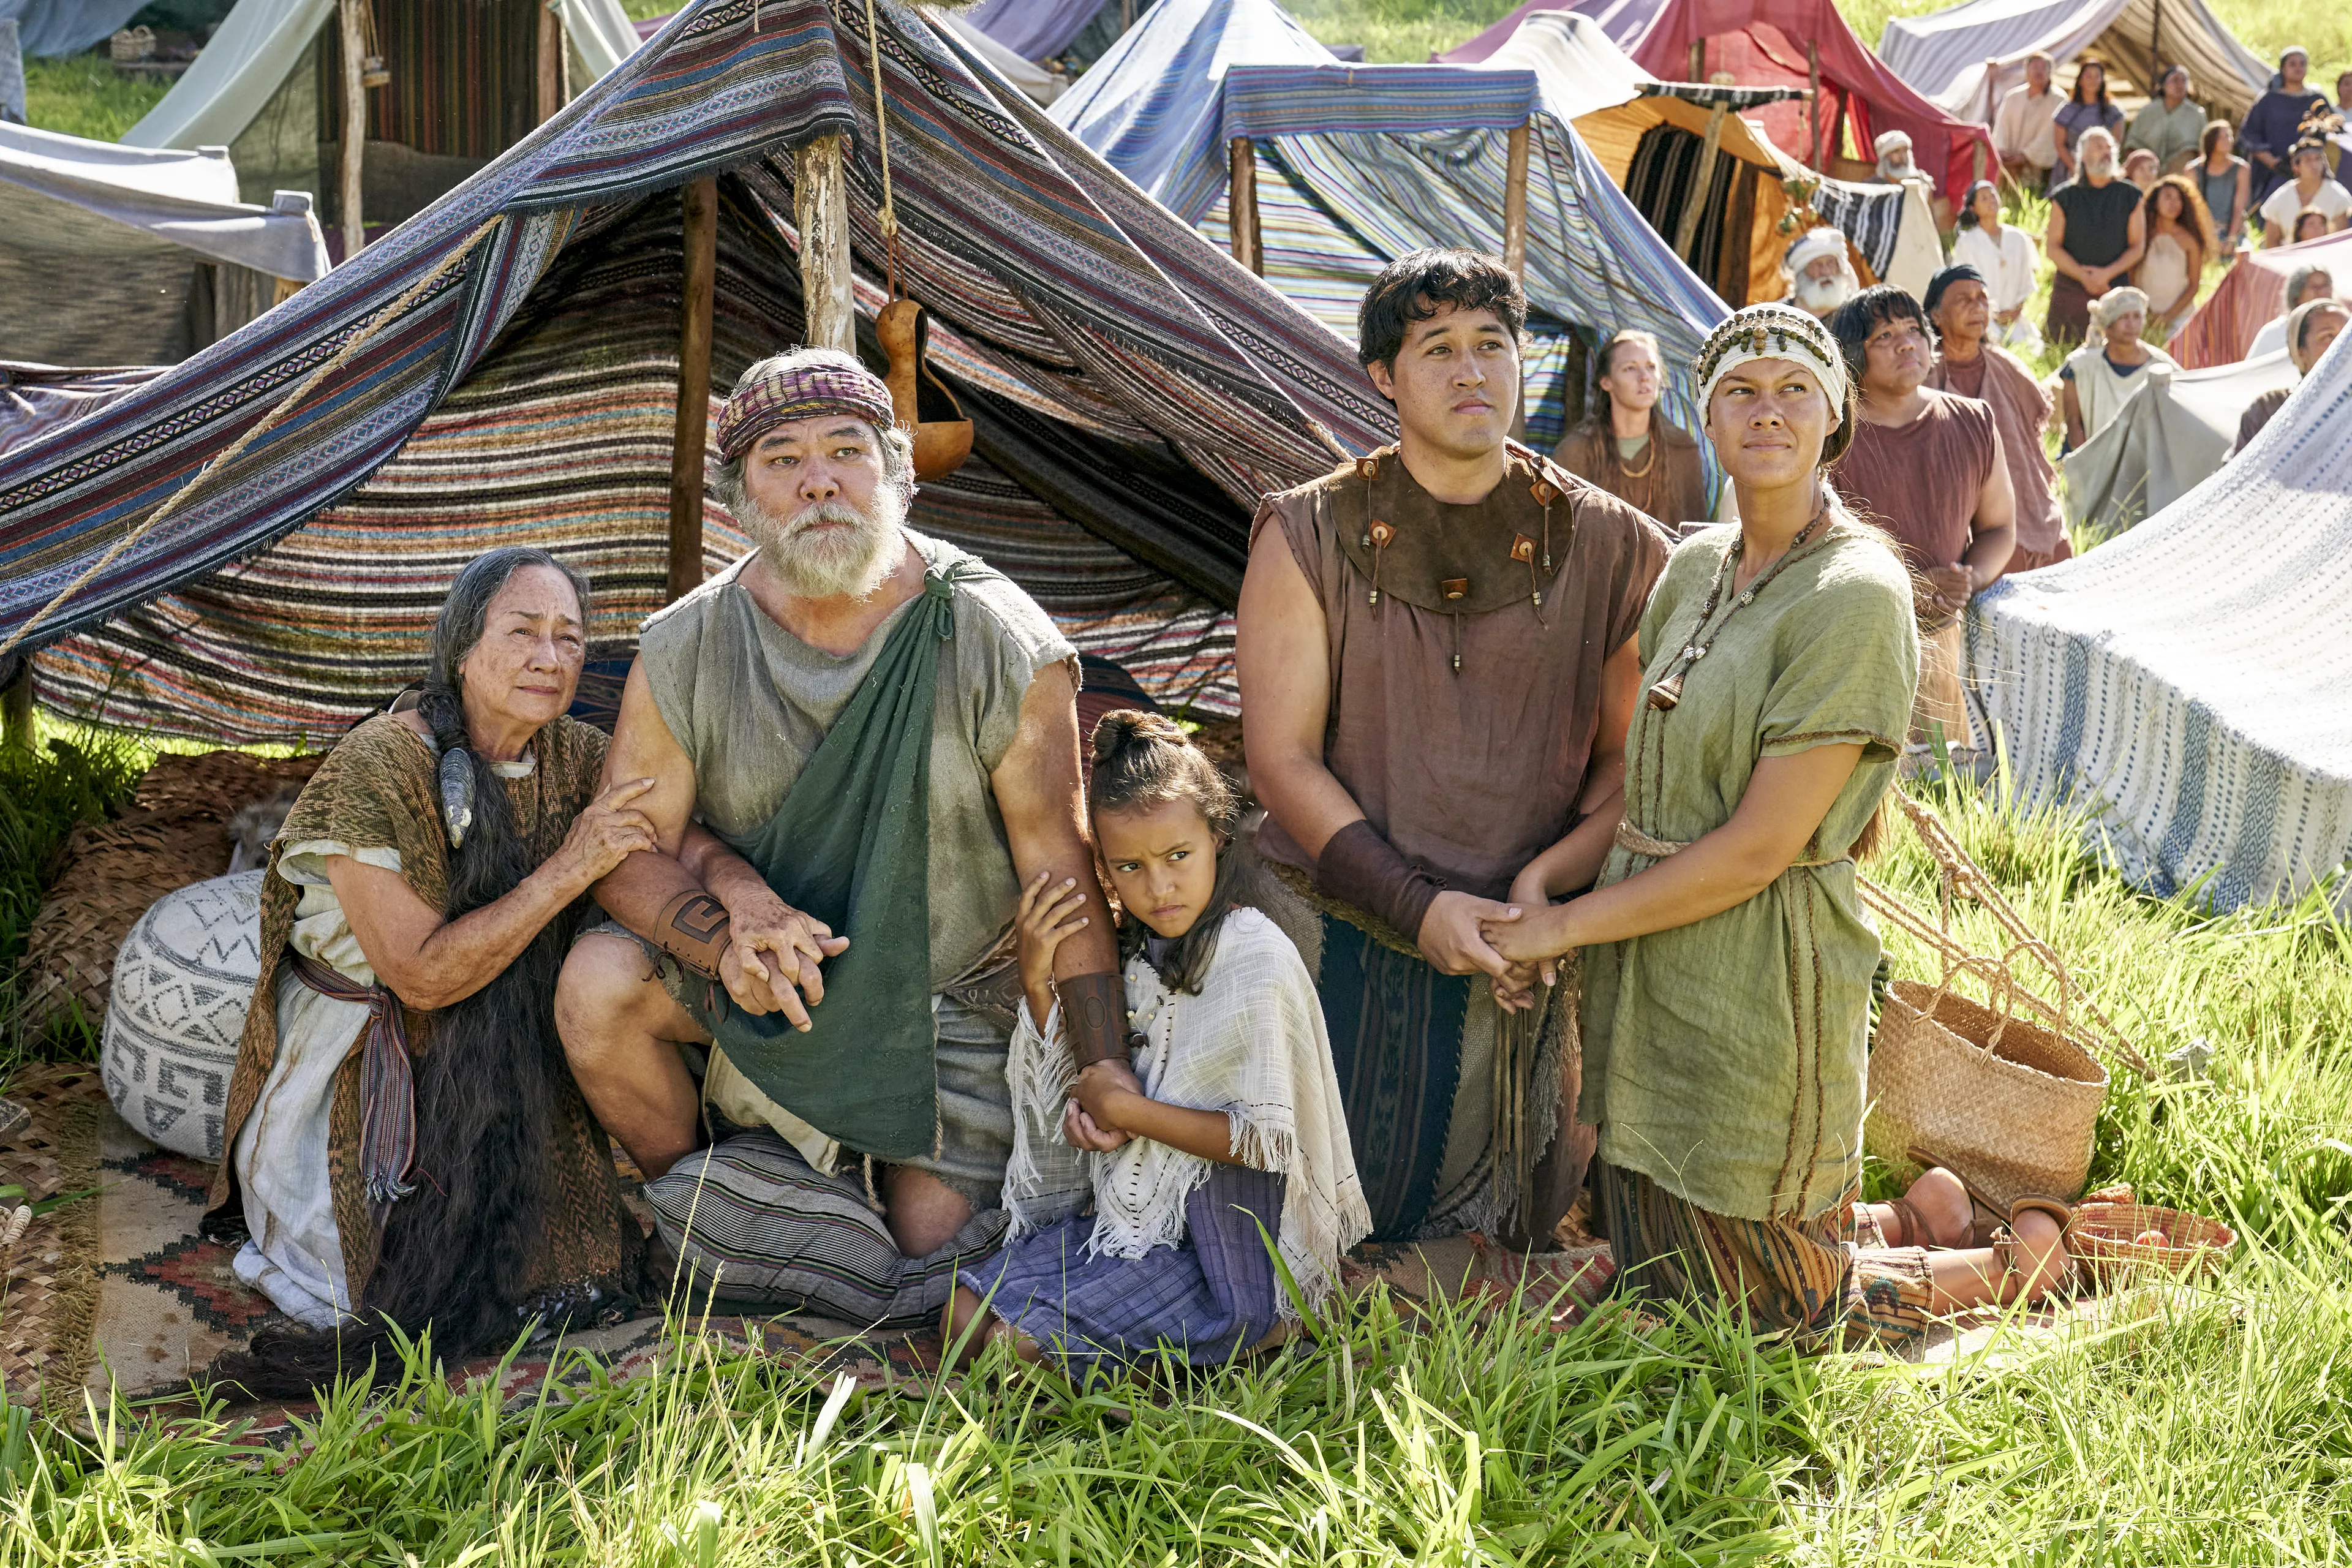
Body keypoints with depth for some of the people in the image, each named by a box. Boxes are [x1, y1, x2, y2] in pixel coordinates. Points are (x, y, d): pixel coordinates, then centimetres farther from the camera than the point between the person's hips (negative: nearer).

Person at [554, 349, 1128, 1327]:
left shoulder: (1004, 650, -18)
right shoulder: (686, 650, -13)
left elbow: (1058, 866, -12)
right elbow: (628, 852, -9)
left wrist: (1105, 1067, -13)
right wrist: (728, 936, -30)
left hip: (944, 997, -1)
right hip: (762, 987, 2)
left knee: (928, 1260, -11)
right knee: (599, 980, -26)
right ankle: (691, 1230, 0)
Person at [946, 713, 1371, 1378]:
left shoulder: (1254, 957, -16)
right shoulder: (1130, 949, 5)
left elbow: (1268, 1140, -18)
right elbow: (1068, 1094, 10)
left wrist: (1126, 1110, -15)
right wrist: (1037, 982, -4)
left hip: (1219, 1256, -8)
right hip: (1121, 1215, 8)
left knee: (1018, 1345, -18)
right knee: (966, 1315, -3)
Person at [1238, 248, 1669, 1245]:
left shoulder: (1609, 548, 2)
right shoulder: (1309, 539, -2)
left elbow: (1631, 759, 6)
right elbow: (1281, 759, -5)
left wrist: (1545, 878, -12)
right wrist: (1418, 905, -14)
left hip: (1517, 955, 1)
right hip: (1335, 947, -1)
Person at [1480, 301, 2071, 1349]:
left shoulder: (1856, 595, -18)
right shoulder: (1694, 568, 7)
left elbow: (1760, 846, -19)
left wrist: (1567, 924, -13)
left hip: (1756, 978, -8)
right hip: (1649, 961, 8)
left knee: (1755, 1303, 7)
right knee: (1648, 1262, 18)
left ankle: (2013, 1262, 28)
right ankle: (1917, 1225, 35)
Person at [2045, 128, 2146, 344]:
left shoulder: (2129, 195, 8)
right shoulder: (2066, 197, 5)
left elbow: (2137, 246, 6)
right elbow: (2052, 247, 2)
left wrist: (2107, 273, -9)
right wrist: (2083, 276, -10)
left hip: (2115, 287, 1)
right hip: (2070, 289, 0)